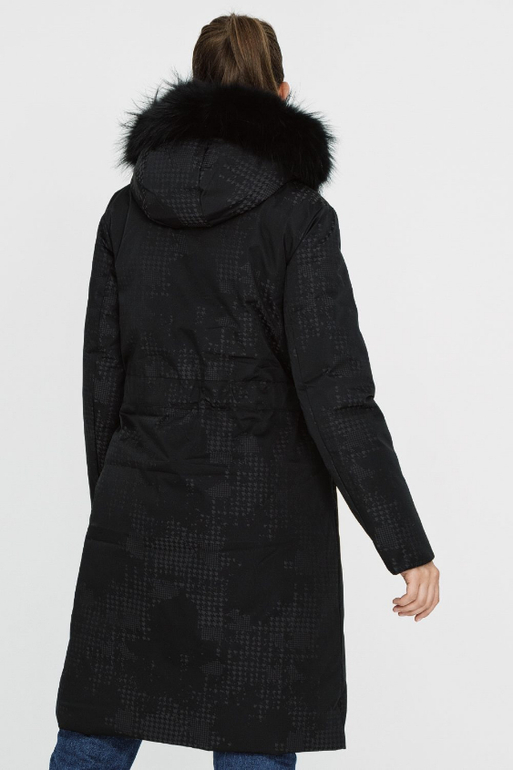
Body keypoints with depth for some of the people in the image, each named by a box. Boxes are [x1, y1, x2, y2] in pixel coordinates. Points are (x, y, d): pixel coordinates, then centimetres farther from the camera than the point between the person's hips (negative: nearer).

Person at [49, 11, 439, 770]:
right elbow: (337, 396, -16)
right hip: (264, 526, -4)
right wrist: (409, 547, -11)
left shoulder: (128, 210, 3)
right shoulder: (297, 214, -10)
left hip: (146, 515, 4)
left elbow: (104, 378, 7)